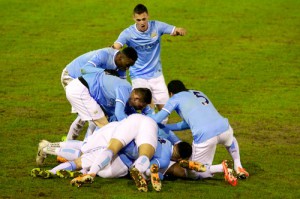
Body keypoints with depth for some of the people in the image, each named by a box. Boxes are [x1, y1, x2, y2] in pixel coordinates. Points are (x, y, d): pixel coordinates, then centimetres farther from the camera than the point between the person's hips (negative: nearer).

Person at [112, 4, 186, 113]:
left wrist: (180, 31, -36)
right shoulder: (128, 33, -14)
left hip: (156, 74, 3)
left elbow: (176, 30, -11)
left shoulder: (156, 26, -8)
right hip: (138, 76, -3)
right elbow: (116, 47, -29)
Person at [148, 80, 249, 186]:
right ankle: (238, 167, 23)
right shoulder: (199, 93, 31)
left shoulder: (175, 99, 12)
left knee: (193, 173, 12)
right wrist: (166, 127, 40)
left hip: (204, 136, -6)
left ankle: (221, 168, -12)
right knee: (230, 141, 44)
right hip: (224, 128, 6)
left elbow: (156, 119, 4)